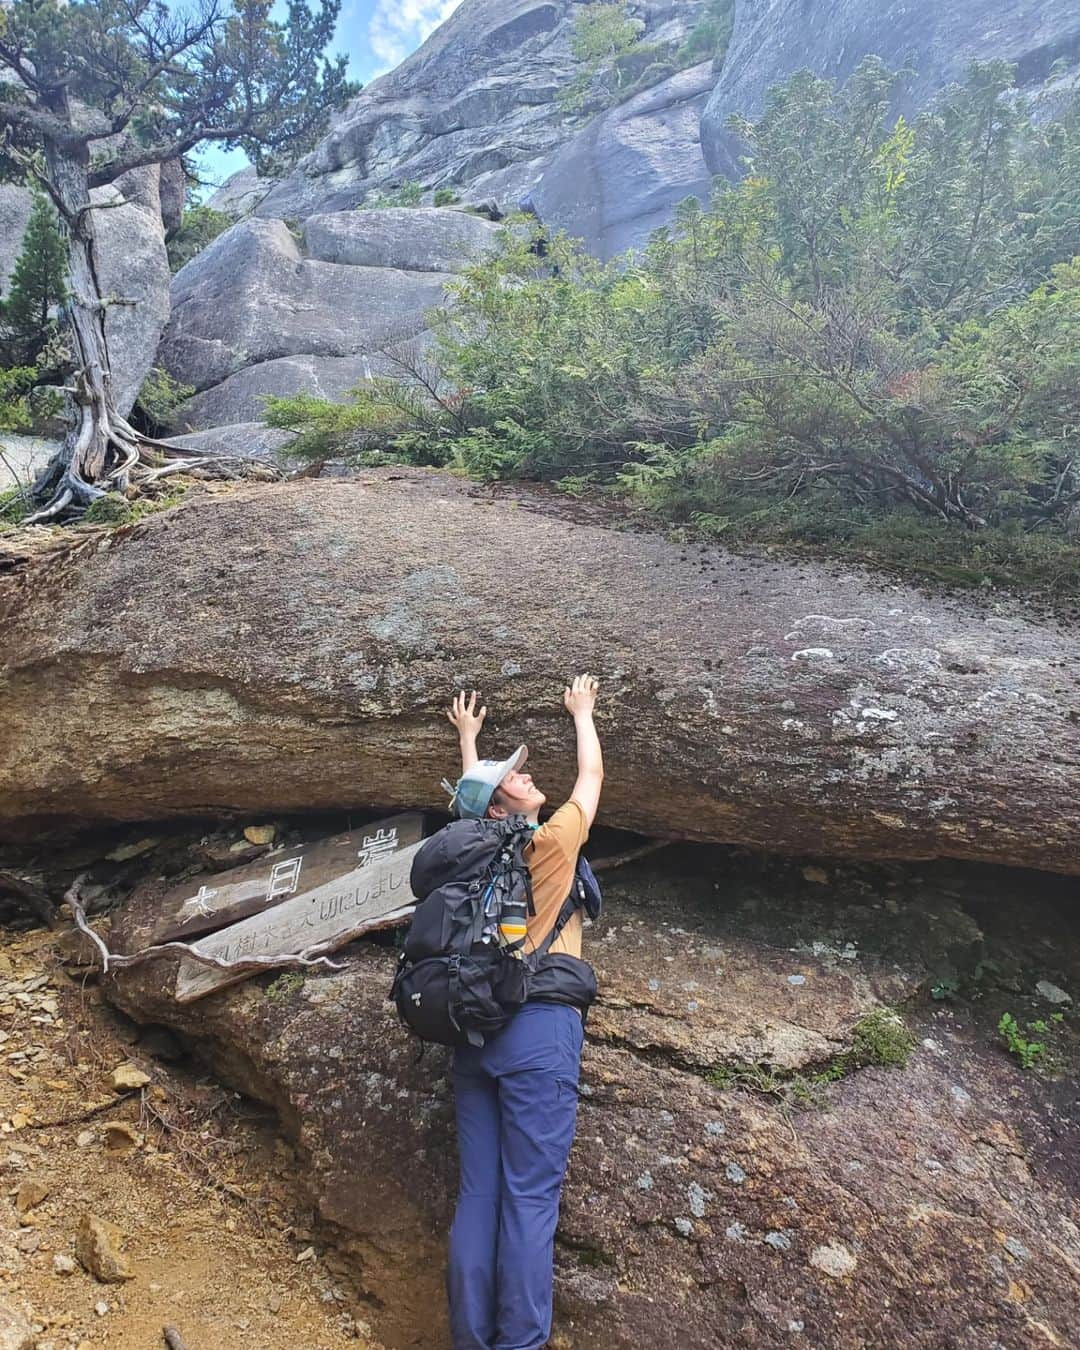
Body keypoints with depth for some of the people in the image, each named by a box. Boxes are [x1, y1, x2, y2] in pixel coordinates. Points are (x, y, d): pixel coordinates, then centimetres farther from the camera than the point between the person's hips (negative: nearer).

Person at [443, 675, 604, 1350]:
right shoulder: (552, 840, -1)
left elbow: (472, 793, 35)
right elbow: (592, 775, 15)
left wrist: (468, 737, 50)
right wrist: (582, 711, 31)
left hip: (474, 1029, 6)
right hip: (537, 1027, -6)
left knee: (477, 1195, 8)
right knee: (531, 1199, -3)